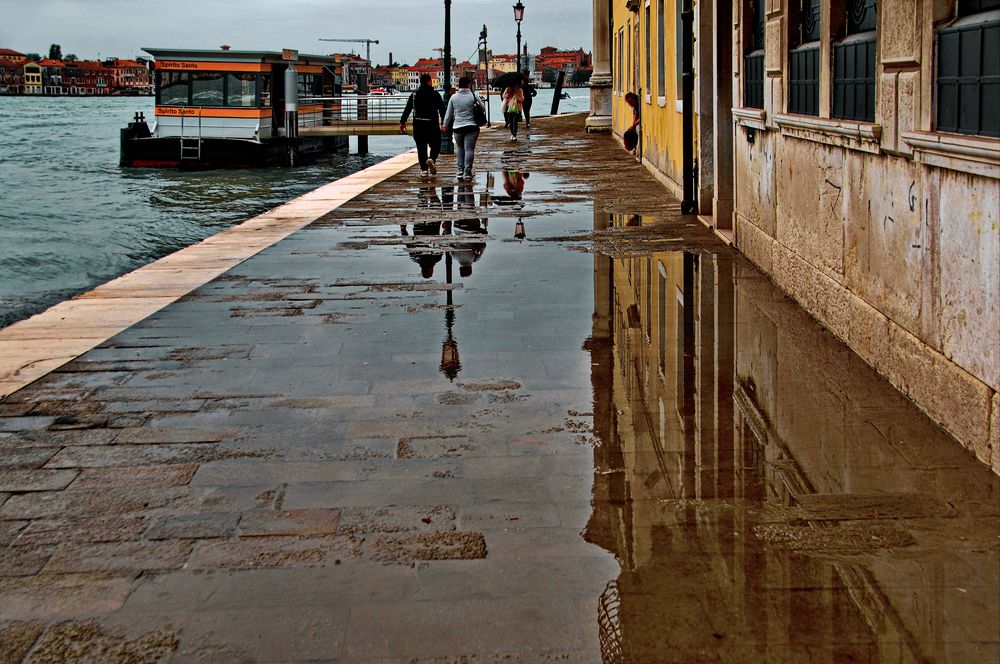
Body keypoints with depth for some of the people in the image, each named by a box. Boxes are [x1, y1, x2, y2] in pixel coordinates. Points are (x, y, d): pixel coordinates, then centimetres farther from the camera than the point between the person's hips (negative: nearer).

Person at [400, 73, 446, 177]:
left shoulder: (414, 95, 6)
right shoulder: (435, 94, -1)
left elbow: (407, 109, 5)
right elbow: (442, 109, -5)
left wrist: (402, 122, 8)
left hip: (418, 124, 2)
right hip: (432, 125, -2)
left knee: (421, 147, 7)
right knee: (435, 144, 8)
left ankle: (423, 169, 3)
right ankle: (432, 159, -20)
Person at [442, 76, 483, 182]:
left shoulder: (453, 97, 4)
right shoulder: (473, 95, -3)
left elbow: (449, 113, 12)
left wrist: (445, 125, 24)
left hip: (457, 127, 2)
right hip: (471, 127, -2)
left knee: (459, 148, 17)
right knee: (469, 149, -3)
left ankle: (460, 170, 12)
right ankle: (467, 172, -9)